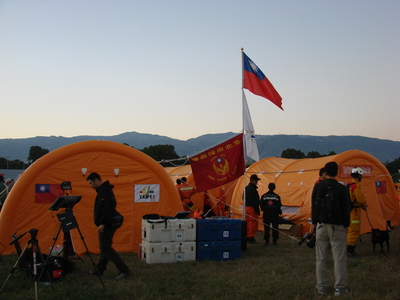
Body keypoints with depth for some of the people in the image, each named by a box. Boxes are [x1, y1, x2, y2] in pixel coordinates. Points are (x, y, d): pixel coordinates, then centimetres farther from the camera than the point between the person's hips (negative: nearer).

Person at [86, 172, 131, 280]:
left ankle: (124, 270, -10)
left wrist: (102, 224, -28)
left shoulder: (103, 191, -16)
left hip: (106, 225, -11)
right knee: (104, 247, 15)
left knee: (106, 248, -9)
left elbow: (106, 209, -27)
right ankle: (99, 270, 25)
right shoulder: (106, 189, 17)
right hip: (108, 224, 11)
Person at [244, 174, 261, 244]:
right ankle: (251, 238, -5)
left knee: (248, 222, 14)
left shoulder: (246, 188, 15)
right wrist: (257, 210, -17)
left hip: (246, 207, 10)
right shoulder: (252, 189, -15)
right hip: (252, 208, -10)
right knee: (253, 223, -5)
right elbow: (255, 201, -19)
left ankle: (247, 237, 18)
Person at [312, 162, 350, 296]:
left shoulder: (318, 187, 1)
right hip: (337, 227, -3)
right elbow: (346, 208, -3)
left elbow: (314, 206, 8)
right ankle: (340, 287, 4)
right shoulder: (342, 188, -7)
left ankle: (321, 286, 14)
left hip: (321, 226, 3)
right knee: (339, 258, 2)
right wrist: (346, 225, 6)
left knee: (321, 257, 9)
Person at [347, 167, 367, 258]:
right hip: (354, 210, -10)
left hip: (349, 210, 10)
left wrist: (361, 205, 10)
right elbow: (361, 199, -20)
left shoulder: (349, 185, 13)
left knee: (351, 231, 17)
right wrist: (364, 204, 3)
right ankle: (351, 252, -1)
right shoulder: (356, 186, -19)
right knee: (354, 231, -5)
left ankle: (350, 250, 24)